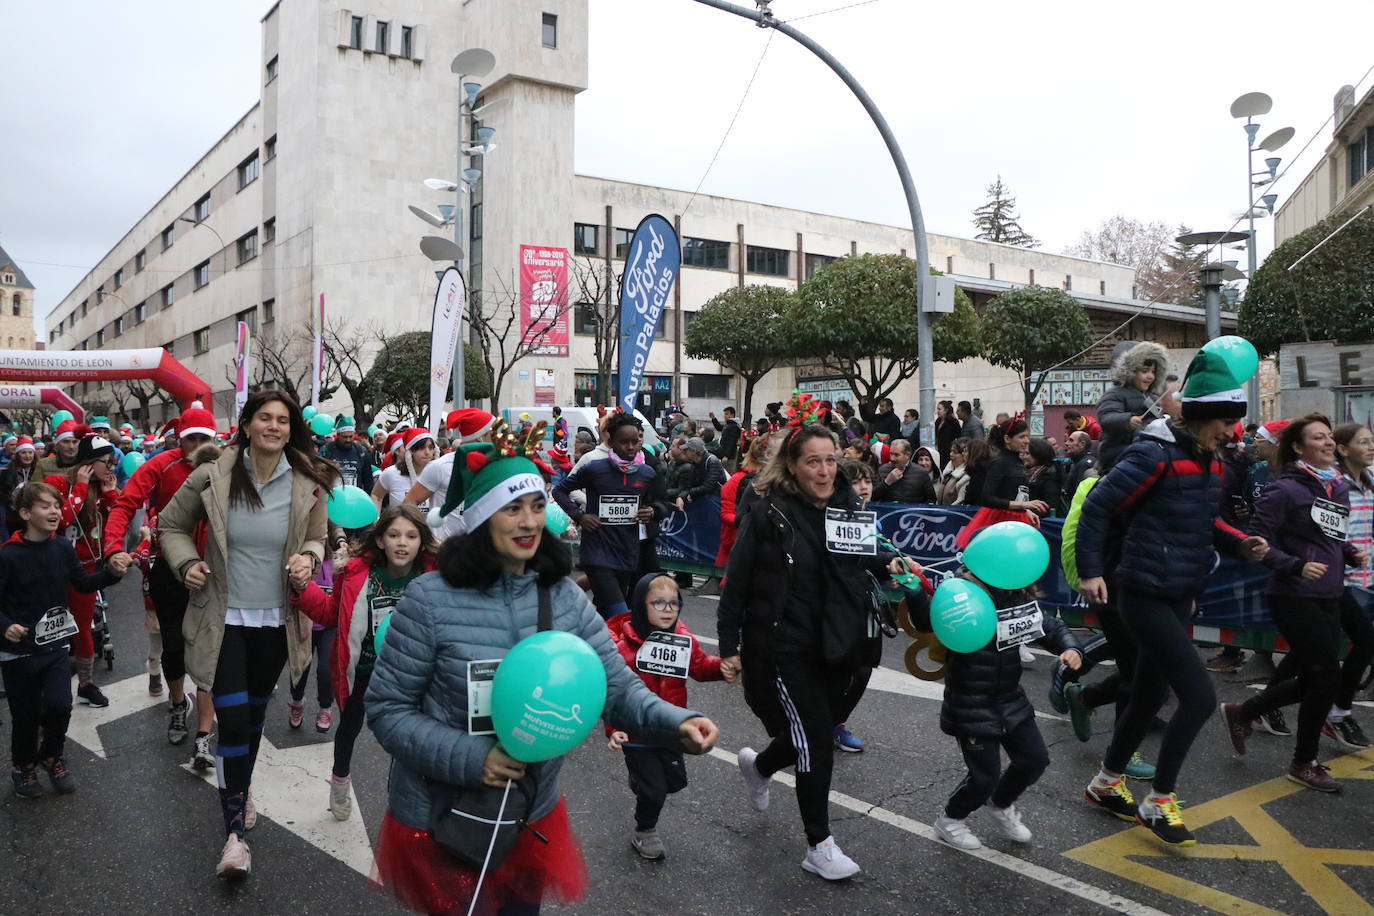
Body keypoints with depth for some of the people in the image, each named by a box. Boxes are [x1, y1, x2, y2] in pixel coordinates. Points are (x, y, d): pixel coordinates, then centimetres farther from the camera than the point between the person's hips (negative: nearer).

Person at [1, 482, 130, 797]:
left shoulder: (63, 548, -3)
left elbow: (84, 583, 6)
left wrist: (111, 572, -11)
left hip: (55, 645, 3)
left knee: (59, 706, -9)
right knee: (26, 715, 10)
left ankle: (51, 756, 20)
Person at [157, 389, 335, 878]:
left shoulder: (308, 485, -7)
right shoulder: (211, 478, -10)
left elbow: (317, 540, 8)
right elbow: (171, 524, 7)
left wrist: (308, 560, -13)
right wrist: (187, 562, -9)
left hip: (276, 619, 2)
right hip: (225, 617, -2)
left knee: (255, 711, 19)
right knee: (232, 718, -9)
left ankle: (241, 789, 44)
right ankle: (234, 830, 3)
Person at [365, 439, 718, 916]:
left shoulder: (564, 595, -6)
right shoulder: (431, 599, -18)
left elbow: (617, 687, -7)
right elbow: (386, 709, -13)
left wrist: (676, 722, -26)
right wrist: (468, 758, -25)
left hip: (534, 817, 4)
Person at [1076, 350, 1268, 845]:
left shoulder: (1208, 462, 9)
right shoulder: (1154, 455, -18)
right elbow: (1097, 507, -17)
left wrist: (1240, 543, 3)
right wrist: (1091, 571, -19)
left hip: (1179, 597, 9)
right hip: (1146, 596, -9)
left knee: (1150, 696, 17)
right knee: (1200, 696, -10)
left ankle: (1105, 784, 35)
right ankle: (1159, 801, 8)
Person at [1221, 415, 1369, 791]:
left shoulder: (1340, 488, 11)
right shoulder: (1285, 490, -12)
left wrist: (1352, 553, 2)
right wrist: (1296, 566, -26)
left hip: (1328, 598, 8)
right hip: (1294, 597, -8)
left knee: (1311, 680, 11)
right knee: (1327, 678, -3)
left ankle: (1240, 712, 32)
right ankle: (1304, 764, 16)